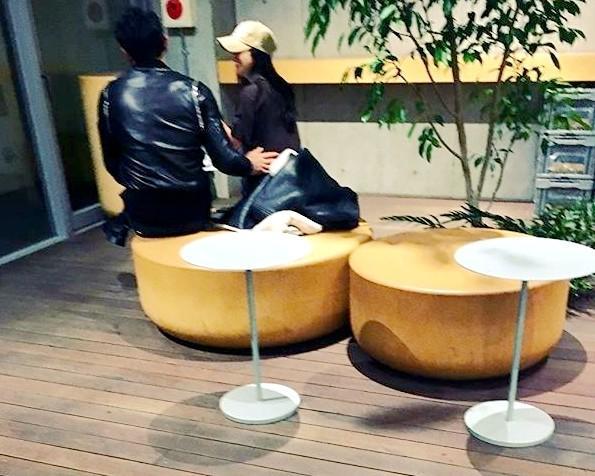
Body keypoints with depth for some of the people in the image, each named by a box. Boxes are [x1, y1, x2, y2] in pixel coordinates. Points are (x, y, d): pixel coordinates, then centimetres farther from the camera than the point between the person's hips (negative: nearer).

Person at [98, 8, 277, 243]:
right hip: (191, 213, -1)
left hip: (144, 217, 1)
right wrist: (249, 164, 11)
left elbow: (111, 161, 3)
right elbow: (223, 158, -10)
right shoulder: (193, 91, -9)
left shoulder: (111, 95, -5)